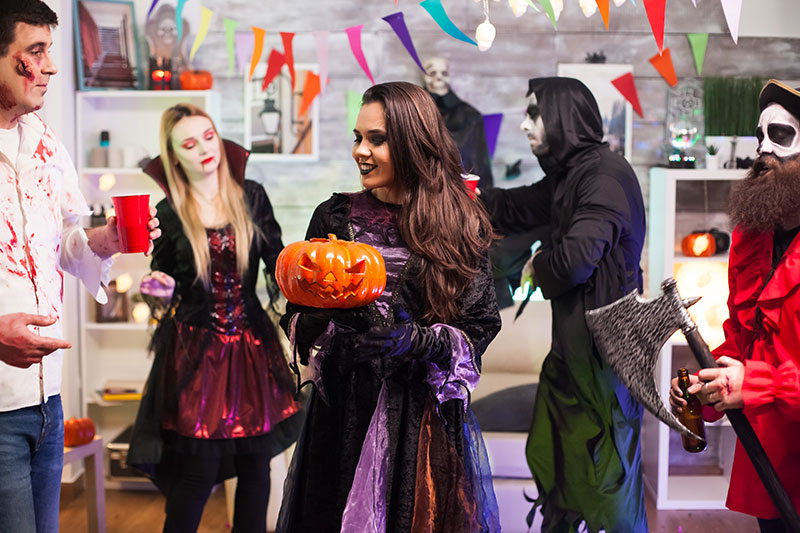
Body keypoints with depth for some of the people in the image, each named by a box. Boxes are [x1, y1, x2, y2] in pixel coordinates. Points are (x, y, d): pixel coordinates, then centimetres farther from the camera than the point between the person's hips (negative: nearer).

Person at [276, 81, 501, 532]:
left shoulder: (461, 225, -2)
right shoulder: (336, 217, 1)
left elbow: (480, 327, -2)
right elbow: (297, 319, 6)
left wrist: (420, 340, -19)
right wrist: (333, 318, -16)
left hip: (427, 414, -1)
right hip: (344, 410, 1)